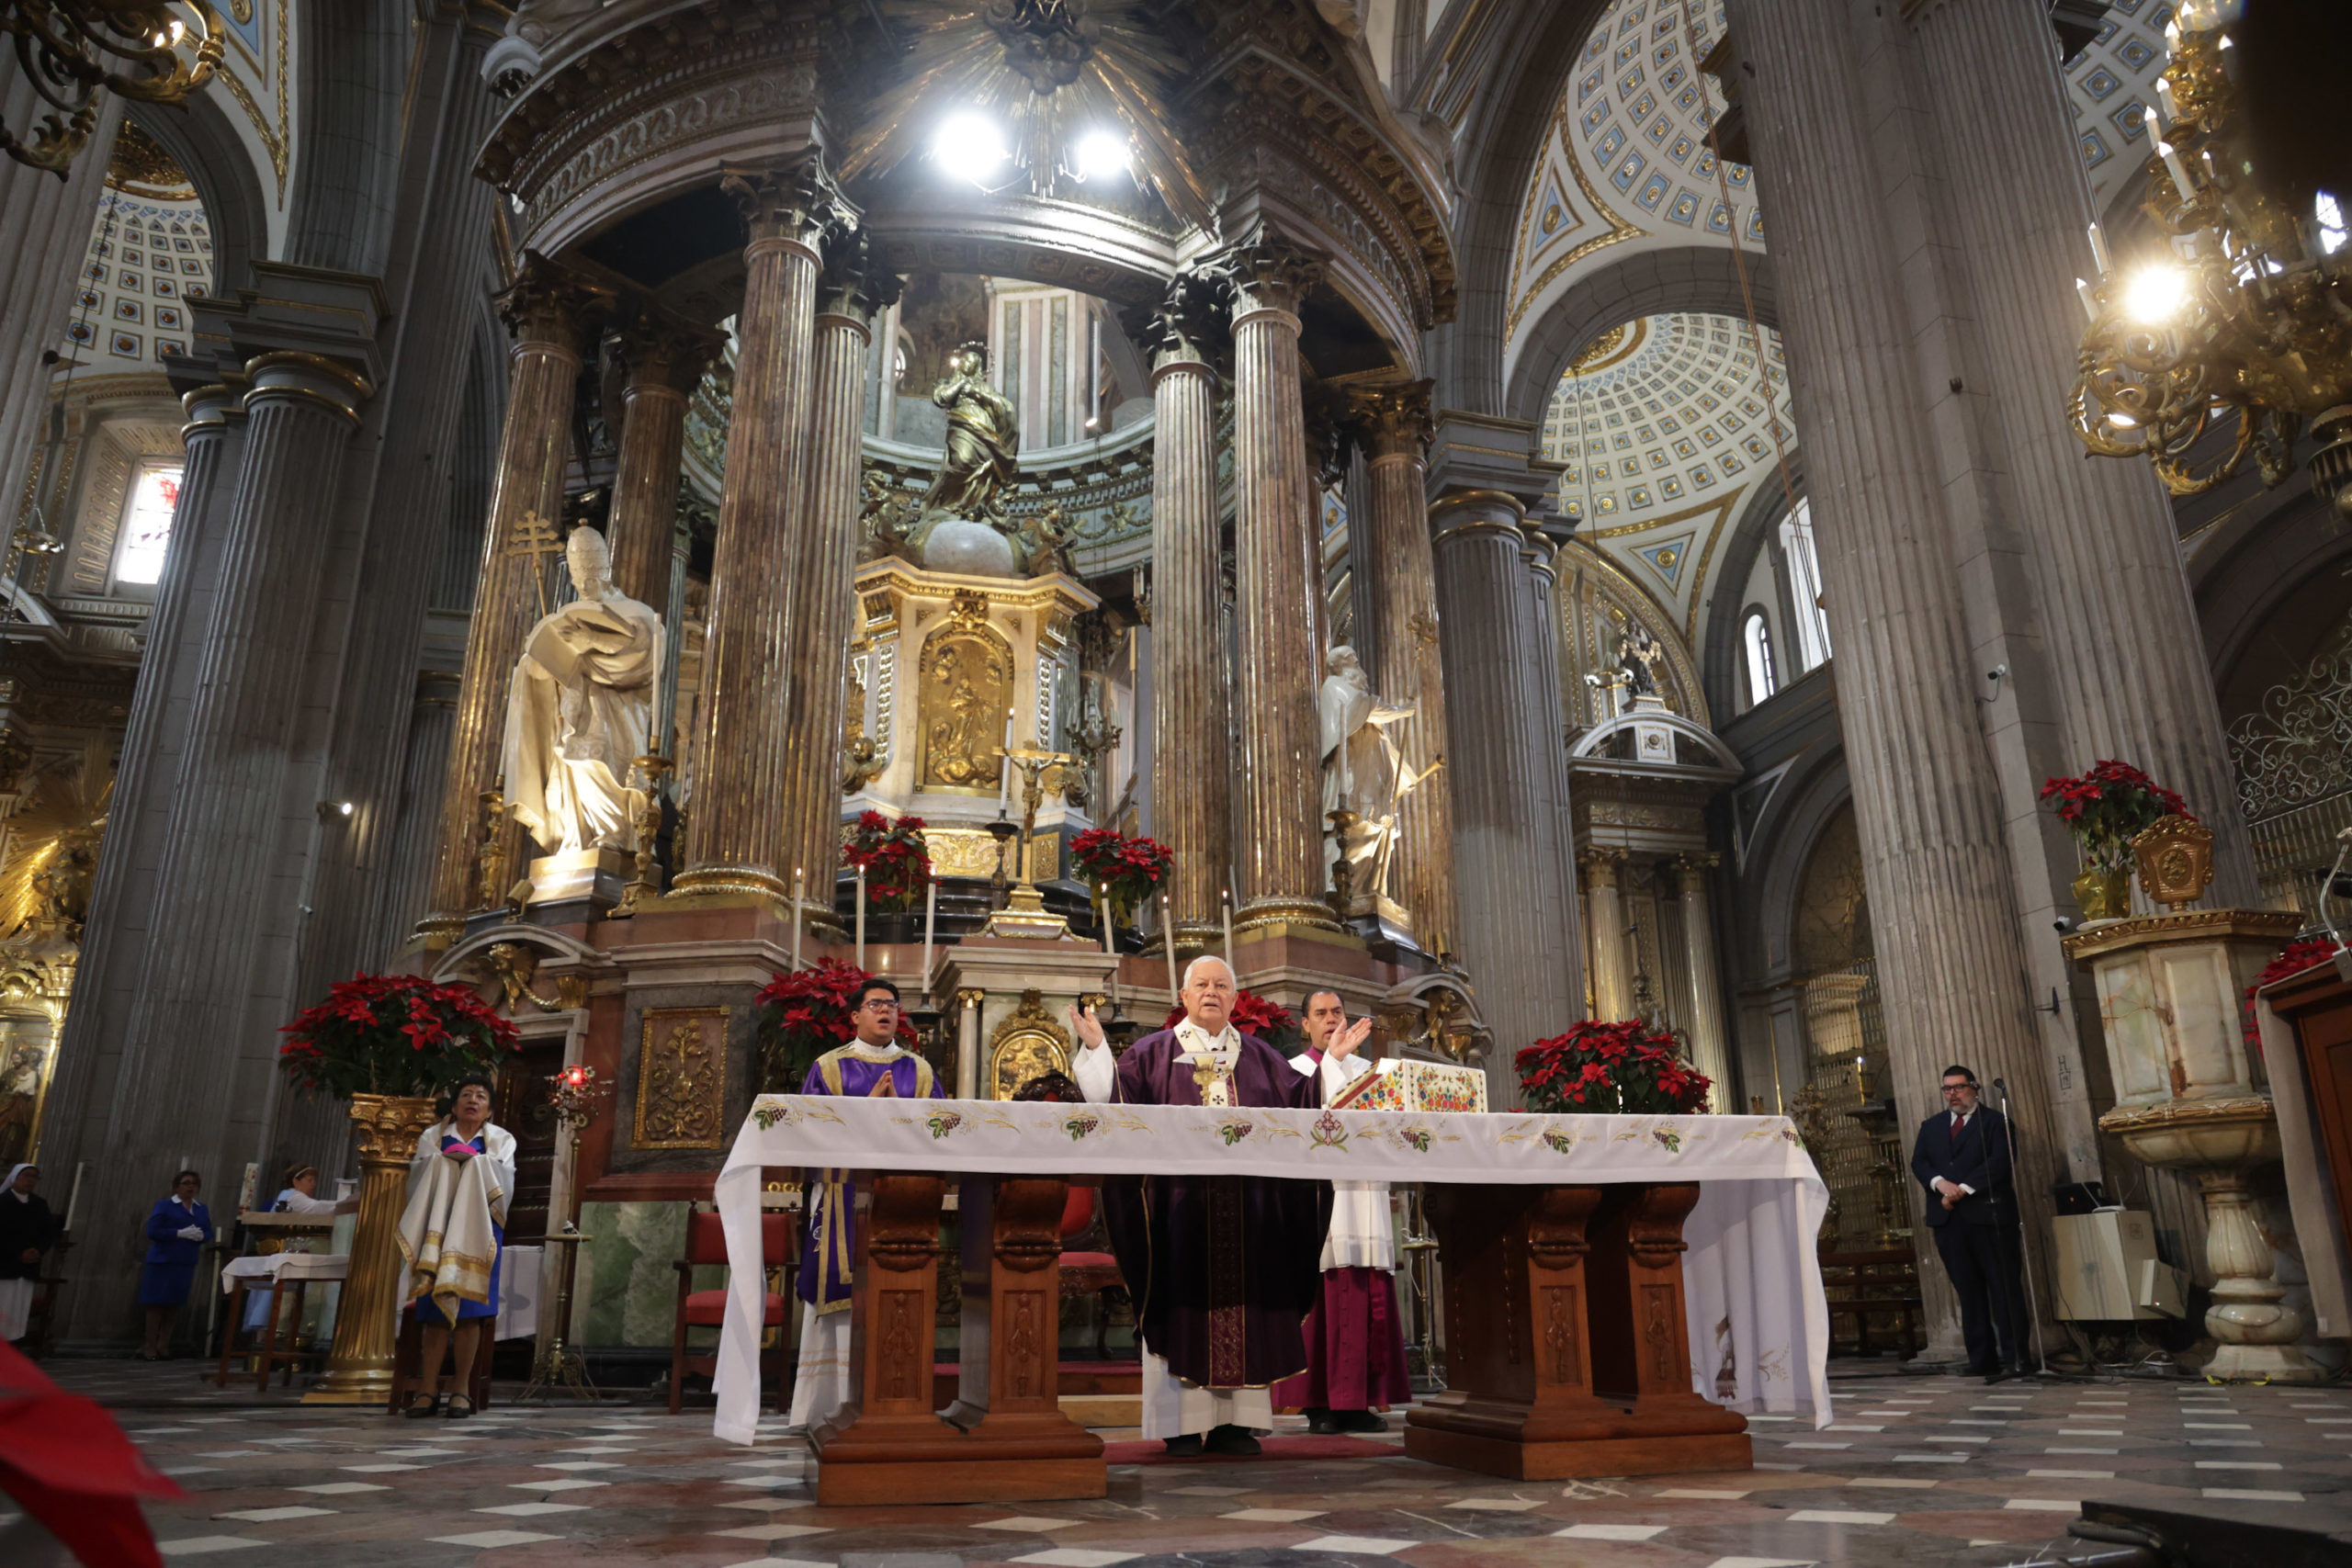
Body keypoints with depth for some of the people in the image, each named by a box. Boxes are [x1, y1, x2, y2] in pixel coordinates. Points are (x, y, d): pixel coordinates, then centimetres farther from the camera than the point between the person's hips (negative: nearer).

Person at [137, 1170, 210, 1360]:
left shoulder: (202, 1210, 15)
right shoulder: (164, 1206, 0)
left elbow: (208, 1232, 10)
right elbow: (153, 1231, -9)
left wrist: (201, 1235, -12)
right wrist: (180, 1233, -16)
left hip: (186, 1264, 4)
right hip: (162, 1261, -4)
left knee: (173, 1305, 6)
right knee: (157, 1304, -2)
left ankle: (162, 1345, 12)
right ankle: (150, 1346, 5)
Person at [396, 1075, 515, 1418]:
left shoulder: (501, 1141, 12)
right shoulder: (433, 1138, 14)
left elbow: (503, 1186, -2)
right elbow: (416, 1184, 2)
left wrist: (476, 1160, -12)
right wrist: (442, 1161, -13)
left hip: (477, 1232, -1)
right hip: (438, 1229, 1)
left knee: (468, 1307, -8)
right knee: (435, 1306, -7)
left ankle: (461, 1389, -5)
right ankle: (428, 1388, -4)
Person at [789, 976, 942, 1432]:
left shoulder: (919, 1071, 14)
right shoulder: (828, 1067, 8)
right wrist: (866, 1104, -9)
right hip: (844, 1197, -2)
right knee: (844, 1292, -4)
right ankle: (843, 1402, 2)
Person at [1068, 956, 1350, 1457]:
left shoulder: (1260, 1058, 17)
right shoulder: (1152, 1053, 9)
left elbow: (1306, 1101, 14)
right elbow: (1112, 1098, -1)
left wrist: (1331, 1060, 7)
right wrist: (1095, 1049, -11)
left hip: (1246, 1204, 3)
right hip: (1180, 1202, -2)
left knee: (1240, 1305, 2)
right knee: (1184, 1303, -4)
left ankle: (1233, 1421, 8)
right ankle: (1183, 1425, 2)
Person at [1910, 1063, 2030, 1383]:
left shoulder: (1994, 1121, 4)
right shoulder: (1931, 1126, 19)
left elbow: (1999, 1161, -9)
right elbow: (1918, 1162, 9)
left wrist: (1963, 1189, -15)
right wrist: (1940, 1183, -11)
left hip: (1989, 1215, -4)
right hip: (1949, 1221, 4)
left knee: (2003, 1288, -2)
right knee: (1969, 1293, 5)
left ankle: (2013, 1358, 2)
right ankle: (1983, 1361, 7)